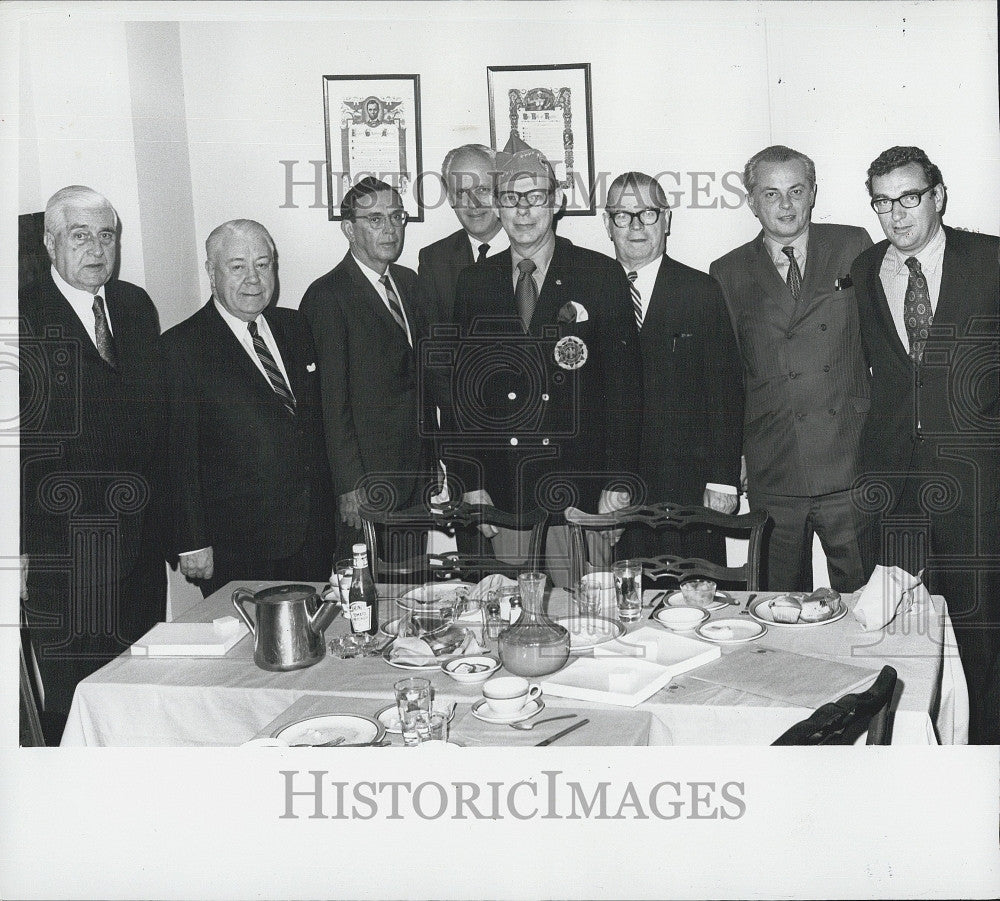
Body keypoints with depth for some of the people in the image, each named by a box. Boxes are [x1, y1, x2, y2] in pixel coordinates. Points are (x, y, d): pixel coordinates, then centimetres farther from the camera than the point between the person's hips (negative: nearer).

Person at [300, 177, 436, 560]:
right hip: (367, 480, -7)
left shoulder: (409, 281, 12)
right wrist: (348, 485, -15)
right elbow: (331, 399, -13)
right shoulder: (327, 296, -11)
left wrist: (434, 457, 14)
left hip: (418, 470, 7)